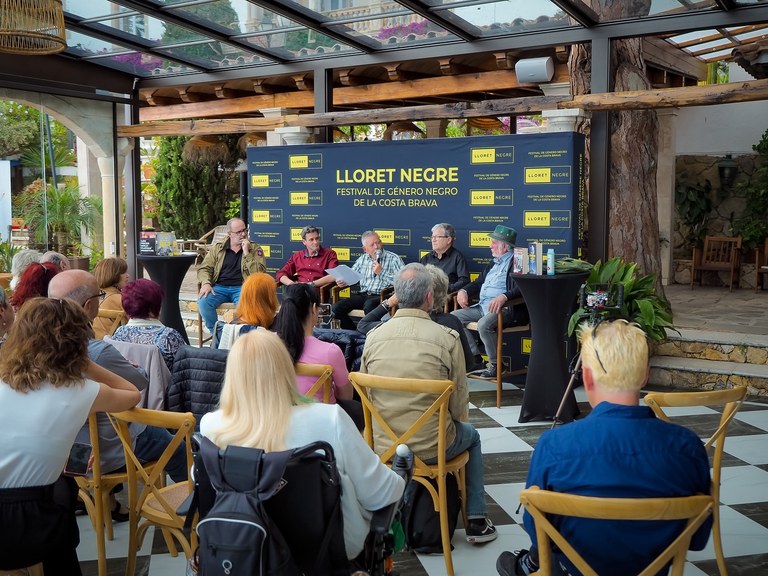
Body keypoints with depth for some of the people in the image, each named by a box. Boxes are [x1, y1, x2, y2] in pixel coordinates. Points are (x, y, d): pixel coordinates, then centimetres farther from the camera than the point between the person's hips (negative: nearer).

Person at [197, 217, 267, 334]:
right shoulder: (217, 248, 15)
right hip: (219, 287, 2)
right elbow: (204, 268, 12)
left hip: (242, 287, -2)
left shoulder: (255, 249, 9)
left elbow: (259, 273, -3)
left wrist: (247, 253, -9)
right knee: (203, 301, -27)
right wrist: (206, 283, -9)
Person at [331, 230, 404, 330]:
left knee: (369, 305, -39)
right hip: (363, 295, 5)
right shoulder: (362, 259, 20)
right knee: (337, 307, -16)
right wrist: (343, 281, 1)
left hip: (382, 296, -5)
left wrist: (381, 272, -12)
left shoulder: (394, 259, 2)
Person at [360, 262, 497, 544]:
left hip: (382, 446, 4)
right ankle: (476, 522, 32)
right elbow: (459, 404, -8)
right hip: (432, 446, -4)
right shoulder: (447, 337, -14)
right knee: (471, 436, 30)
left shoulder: (373, 336, -4)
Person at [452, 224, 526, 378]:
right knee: (454, 317, -2)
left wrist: (503, 297, -37)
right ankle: (474, 357, 2)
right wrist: (464, 291, 6)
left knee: (484, 324, -35)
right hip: (482, 307, 9)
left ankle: (495, 364, -15)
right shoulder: (493, 264, 24)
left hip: (503, 308, -9)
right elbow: (478, 283, 27)